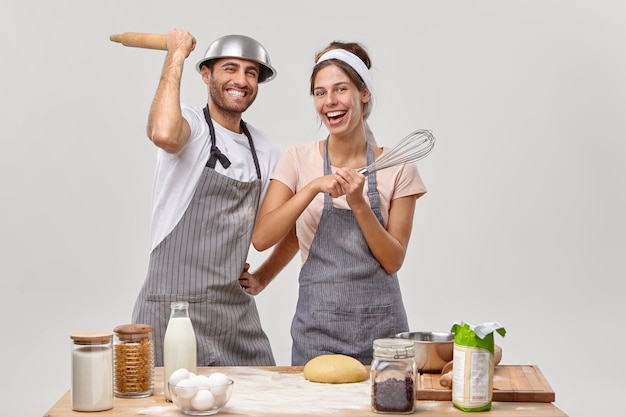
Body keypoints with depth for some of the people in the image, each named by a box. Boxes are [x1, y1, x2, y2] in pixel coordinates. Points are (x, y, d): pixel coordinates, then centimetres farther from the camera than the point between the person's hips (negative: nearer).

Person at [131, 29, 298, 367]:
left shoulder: (268, 152, 11)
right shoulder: (190, 123, -5)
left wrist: (261, 277, 11)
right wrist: (176, 55, -20)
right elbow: (164, 134, -32)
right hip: (172, 310, -5)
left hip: (237, 312, 5)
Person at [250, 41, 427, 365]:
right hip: (316, 325, 0)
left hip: (381, 323, 0)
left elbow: (393, 261, -4)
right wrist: (314, 186, -20)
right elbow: (261, 238, -10)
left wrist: (358, 203, -18)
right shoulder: (298, 160, 1)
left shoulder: (397, 167, -1)